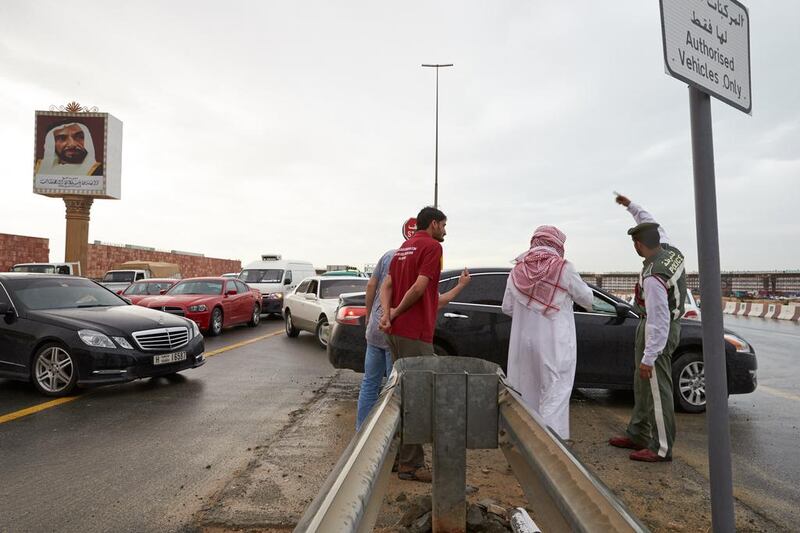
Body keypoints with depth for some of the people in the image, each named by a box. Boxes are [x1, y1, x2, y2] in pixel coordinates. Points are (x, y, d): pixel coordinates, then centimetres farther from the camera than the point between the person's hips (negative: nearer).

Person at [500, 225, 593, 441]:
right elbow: (586, 298, 3)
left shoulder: (517, 270, 1)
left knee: (526, 393, 16)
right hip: (555, 344, -4)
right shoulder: (564, 268, -9)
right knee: (554, 395, 0)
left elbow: (507, 307, 8)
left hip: (523, 342, 4)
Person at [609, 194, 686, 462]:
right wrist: (631, 206, 23)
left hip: (657, 330, -10)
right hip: (668, 322, 10)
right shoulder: (670, 250, -4)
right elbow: (652, 226, 18)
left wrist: (648, 357, -22)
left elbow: (659, 320, -28)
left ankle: (662, 447, 9)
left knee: (656, 388, -1)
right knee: (642, 385, 16)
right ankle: (637, 435, 27)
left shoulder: (653, 277, -29)